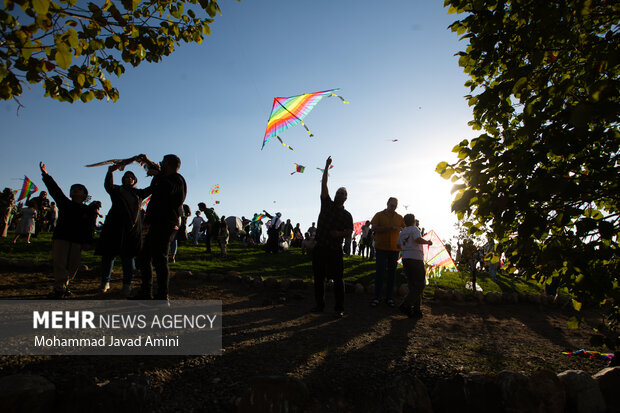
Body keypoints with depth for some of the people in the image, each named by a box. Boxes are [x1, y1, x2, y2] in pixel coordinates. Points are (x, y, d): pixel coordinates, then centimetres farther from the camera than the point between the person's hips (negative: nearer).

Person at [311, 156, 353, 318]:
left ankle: (339, 308, 5)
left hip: (335, 250, -2)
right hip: (319, 247, 2)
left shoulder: (346, 215, 6)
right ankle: (319, 305, 19)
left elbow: (350, 232, 2)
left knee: (338, 279, -2)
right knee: (318, 278, 7)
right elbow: (324, 185, 4)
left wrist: (339, 233, -18)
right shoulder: (327, 204, 10)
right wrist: (326, 167, 0)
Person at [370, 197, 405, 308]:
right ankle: (377, 297, 3)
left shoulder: (399, 218, 12)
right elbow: (374, 228, -10)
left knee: (392, 273, 6)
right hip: (381, 248, -3)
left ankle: (389, 298, 13)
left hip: (394, 249, 3)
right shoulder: (379, 215, 3)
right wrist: (390, 228, -18)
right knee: (380, 272, -4)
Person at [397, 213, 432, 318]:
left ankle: (416, 310, 8)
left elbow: (399, 245, 24)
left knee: (413, 286, 10)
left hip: (405, 259, 8)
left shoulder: (402, 232, 16)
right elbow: (418, 239, -22)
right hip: (416, 259, -8)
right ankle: (406, 305, -15)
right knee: (420, 285, -4)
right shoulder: (414, 229, -5)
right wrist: (428, 242, -6)